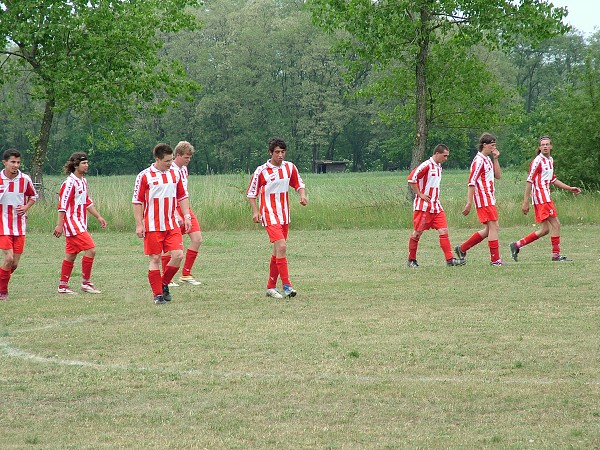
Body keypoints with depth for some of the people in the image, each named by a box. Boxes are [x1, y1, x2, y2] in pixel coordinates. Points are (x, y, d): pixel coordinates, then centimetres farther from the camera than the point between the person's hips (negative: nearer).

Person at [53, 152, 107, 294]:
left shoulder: (83, 181, 15)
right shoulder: (70, 183, -14)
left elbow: (87, 201, 26)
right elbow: (62, 205, -16)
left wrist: (98, 217, 25)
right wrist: (59, 225, -19)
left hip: (79, 223, 9)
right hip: (72, 222, -9)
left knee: (71, 255, 10)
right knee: (91, 249, -14)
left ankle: (63, 286, 15)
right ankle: (86, 283, -6)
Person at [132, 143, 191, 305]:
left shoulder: (175, 173, 8)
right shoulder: (144, 176, -6)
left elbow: (183, 196, 17)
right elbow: (137, 201, -3)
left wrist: (186, 216, 7)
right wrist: (139, 224, -7)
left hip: (172, 225, 4)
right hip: (152, 226, -4)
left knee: (178, 255, -7)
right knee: (155, 259, -1)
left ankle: (164, 284, 16)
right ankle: (158, 294, 8)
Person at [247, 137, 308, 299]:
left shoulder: (290, 167, 5)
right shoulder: (261, 171, -7)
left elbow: (299, 184, 17)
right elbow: (251, 193, 0)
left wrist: (303, 195, -4)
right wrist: (255, 211, -11)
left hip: (284, 215, 6)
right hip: (269, 215, -6)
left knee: (278, 251, 11)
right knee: (281, 246, -19)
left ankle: (271, 287, 21)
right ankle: (286, 286, -21)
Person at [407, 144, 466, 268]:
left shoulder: (439, 167, 15)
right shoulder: (426, 165, -13)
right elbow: (411, 179, -20)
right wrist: (420, 194, -17)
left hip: (436, 206, 8)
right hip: (423, 206, -8)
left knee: (444, 231, -4)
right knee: (417, 233, 2)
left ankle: (450, 259, -8)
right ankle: (411, 260, 13)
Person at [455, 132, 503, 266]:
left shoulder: (487, 160, 17)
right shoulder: (479, 160, -13)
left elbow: (498, 175, 17)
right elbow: (471, 182, -17)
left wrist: (495, 159, 6)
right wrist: (469, 203, -20)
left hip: (489, 199, 10)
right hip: (484, 199, -10)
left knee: (489, 229, 11)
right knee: (493, 226, -10)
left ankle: (462, 248, 17)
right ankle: (495, 259, -8)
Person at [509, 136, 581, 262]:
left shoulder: (550, 160, 16)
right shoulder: (538, 161, -11)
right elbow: (529, 181, -13)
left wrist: (569, 188, 26)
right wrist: (525, 202, -16)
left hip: (546, 197, 9)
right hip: (541, 198, -9)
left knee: (545, 230, 9)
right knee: (556, 225, -8)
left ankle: (517, 245, 12)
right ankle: (556, 255, -2)